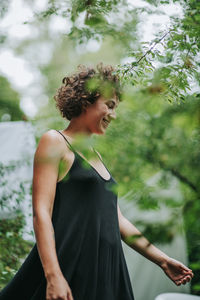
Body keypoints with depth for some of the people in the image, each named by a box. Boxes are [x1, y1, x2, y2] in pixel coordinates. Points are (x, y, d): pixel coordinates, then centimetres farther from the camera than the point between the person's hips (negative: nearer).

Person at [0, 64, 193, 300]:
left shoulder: (95, 156, 21)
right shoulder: (55, 142, -2)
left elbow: (117, 221, 22)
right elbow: (41, 213, -13)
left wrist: (162, 260, 20)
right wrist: (53, 276, -23)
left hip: (104, 271, 7)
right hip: (70, 269, -7)